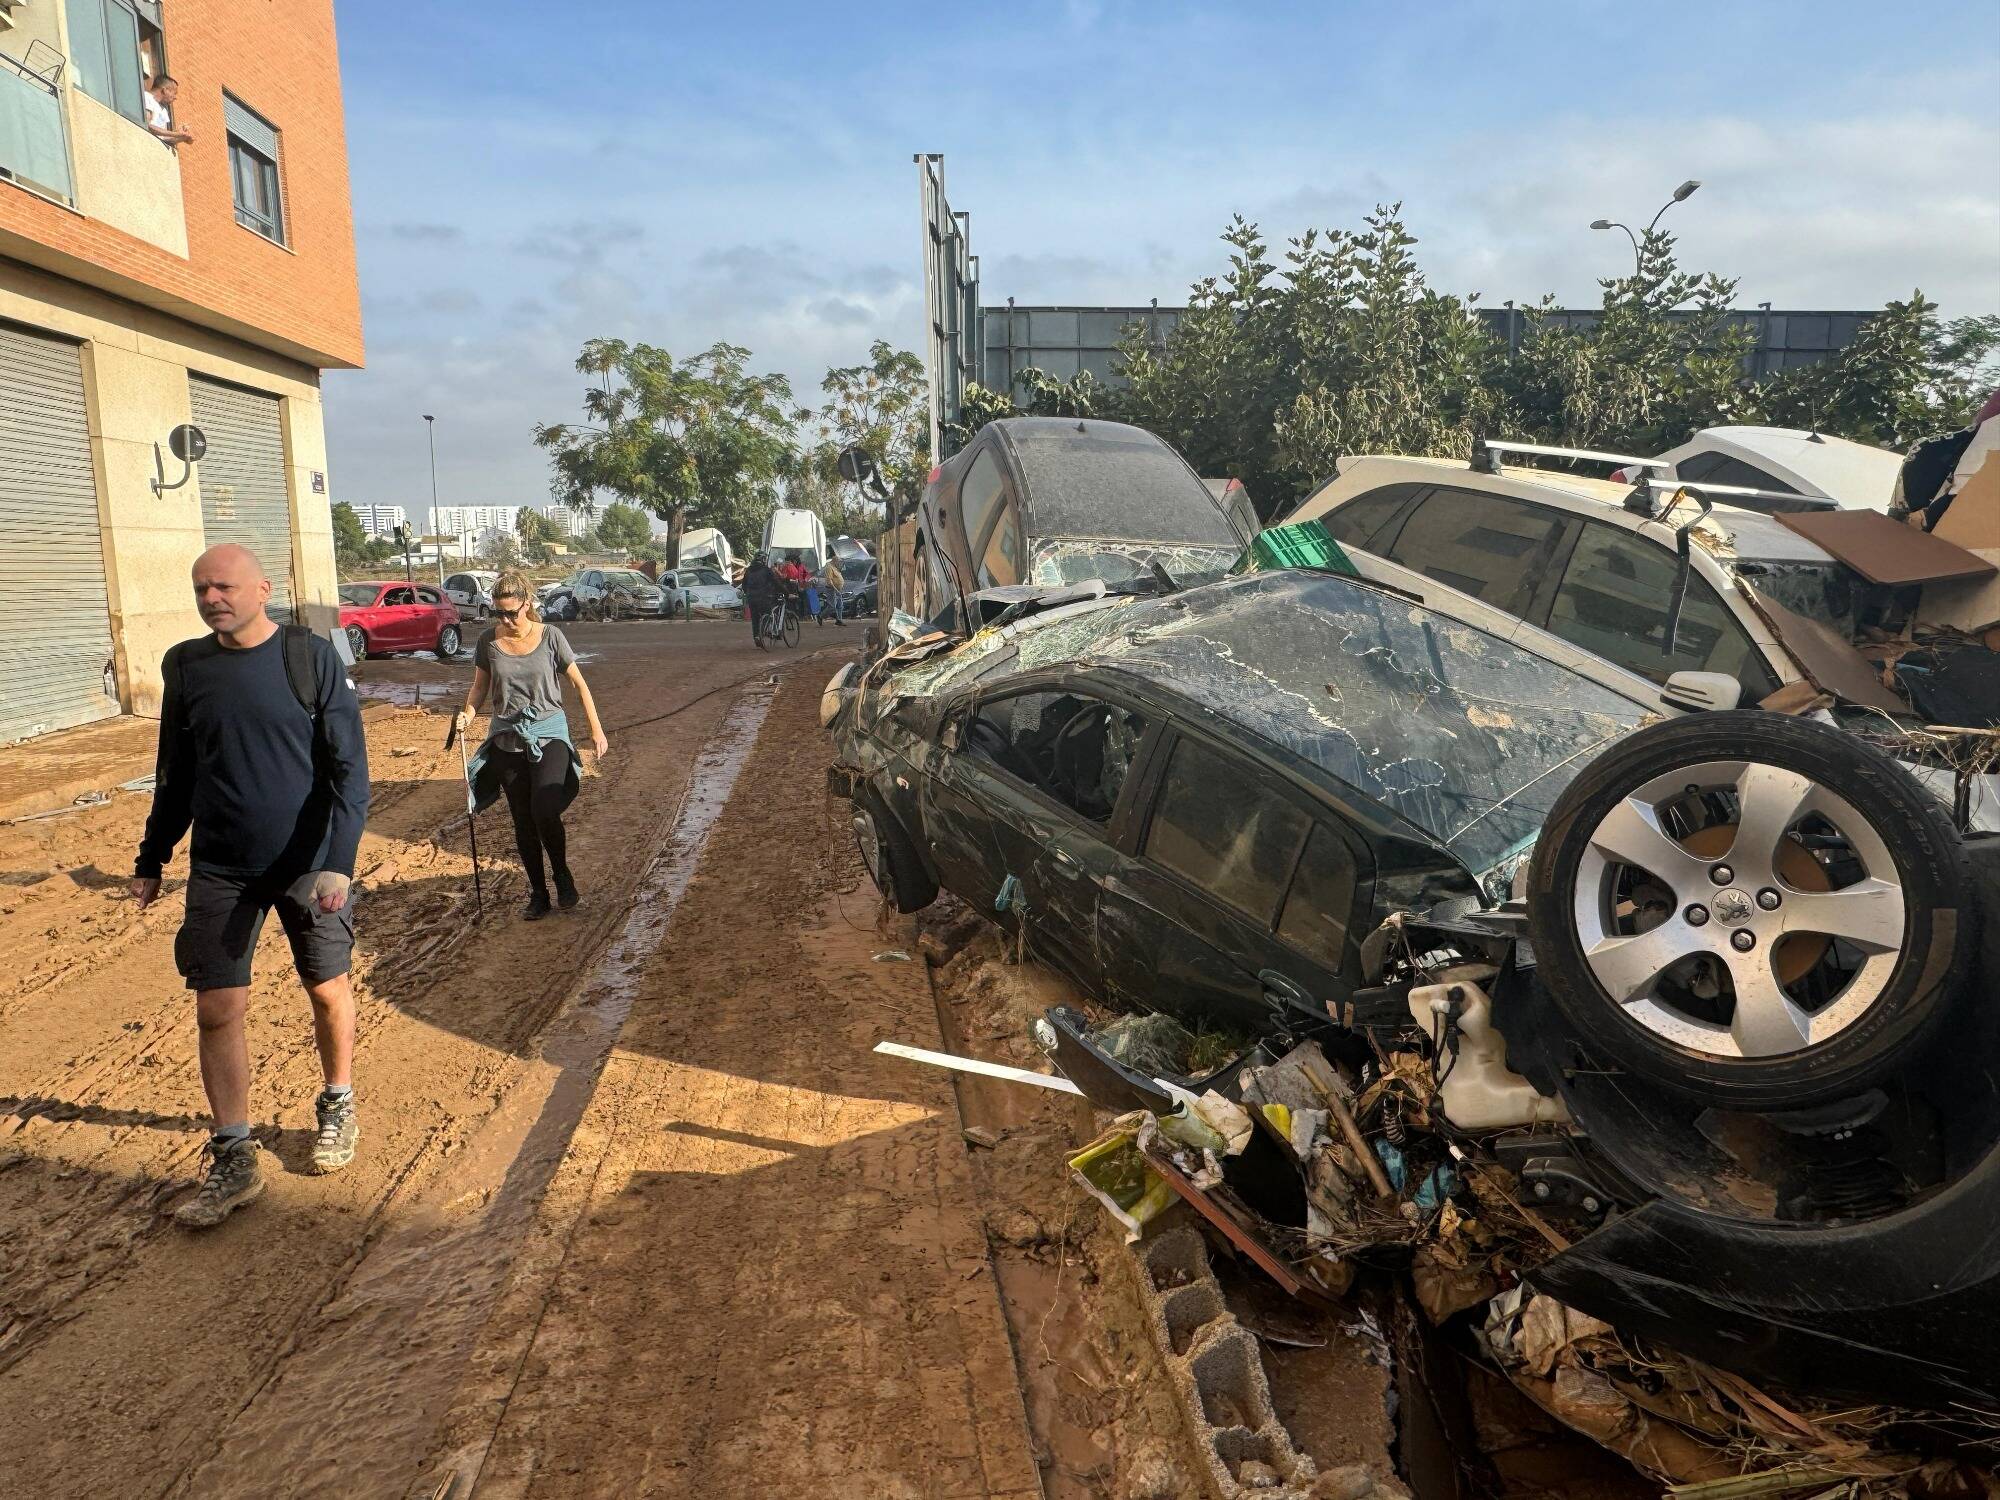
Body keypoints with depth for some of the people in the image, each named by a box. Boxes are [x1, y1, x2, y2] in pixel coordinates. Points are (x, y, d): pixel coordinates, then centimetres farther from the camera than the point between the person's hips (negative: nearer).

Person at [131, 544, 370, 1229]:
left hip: (309, 864, -3)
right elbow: (176, 774, 13)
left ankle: (337, 1109, 33)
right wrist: (151, 859, 15)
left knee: (328, 991, 10)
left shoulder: (310, 658, -10)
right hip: (220, 869, 3)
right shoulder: (186, 666, 2)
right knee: (216, 1008, 1)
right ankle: (234, 1159, 13)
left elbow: (349, 769, -12)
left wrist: (338, 861, -20)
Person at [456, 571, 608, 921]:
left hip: (549, 733, -3)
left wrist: (596, 730, -4)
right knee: (523, 821, 7)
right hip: (508, 739, 3)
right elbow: (480, 686, 11)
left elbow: (579, 684, -1)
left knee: (544, 812, -21)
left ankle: (561, 873, 6)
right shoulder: (489, 642, -1)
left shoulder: (550, 637, -7)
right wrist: (468, 713, -10)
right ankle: (538, 892, 22)